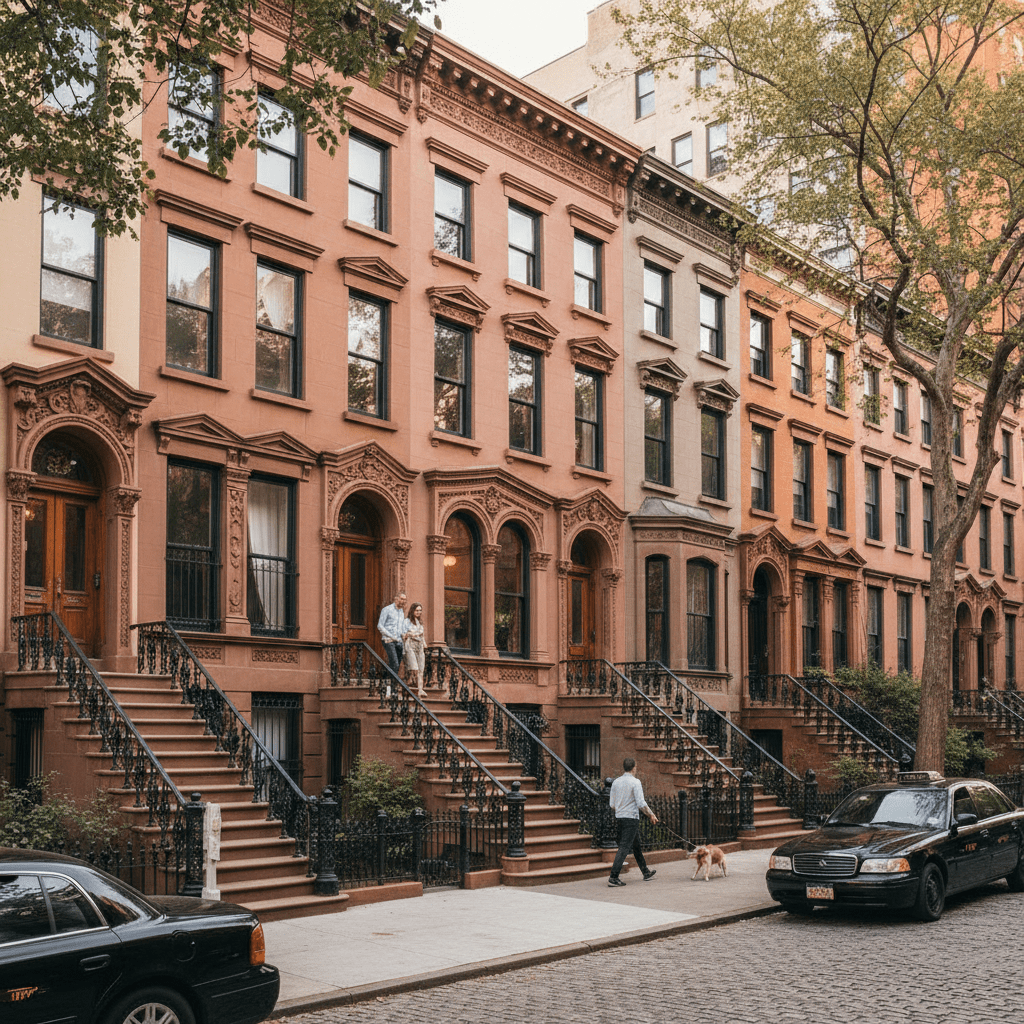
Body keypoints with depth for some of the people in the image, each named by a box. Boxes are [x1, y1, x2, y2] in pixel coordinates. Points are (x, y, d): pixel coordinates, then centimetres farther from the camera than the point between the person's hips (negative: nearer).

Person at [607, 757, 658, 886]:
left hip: (619, 818, 8)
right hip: (631, 818, -7)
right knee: (624, 848, -9)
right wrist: (651, 815, -3)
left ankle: (646, 872, 32)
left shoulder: (616, 782, 8)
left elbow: (612, 805, 11)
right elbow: (641, 804, -16)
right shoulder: (635, 782, -12)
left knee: (636, 846, 20)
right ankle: (613, 877, -15)